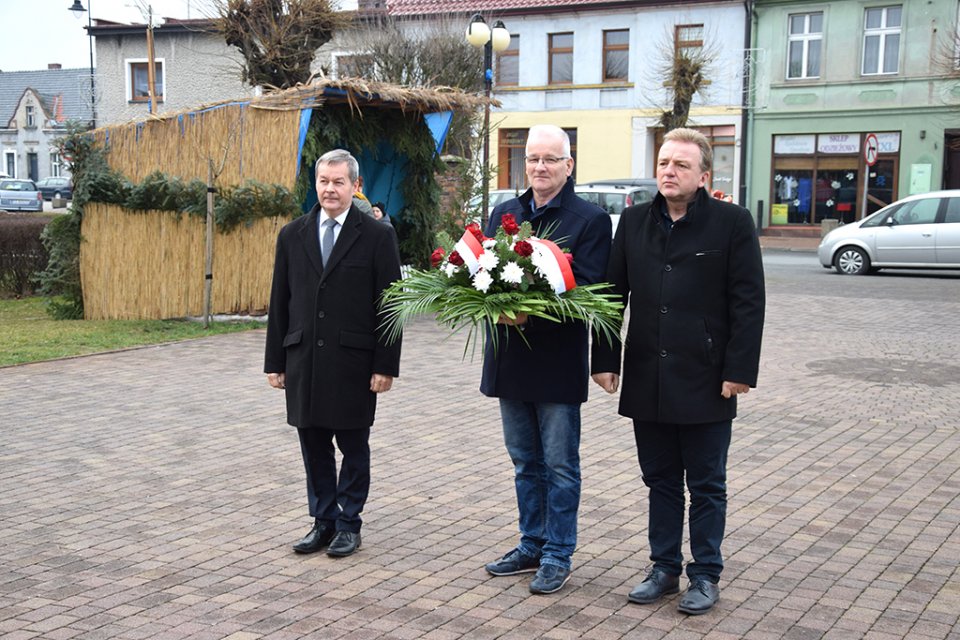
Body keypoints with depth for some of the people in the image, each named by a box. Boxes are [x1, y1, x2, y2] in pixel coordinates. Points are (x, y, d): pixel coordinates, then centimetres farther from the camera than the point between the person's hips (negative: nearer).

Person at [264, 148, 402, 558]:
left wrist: (385, 365, -9)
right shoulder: (292, 236, 9)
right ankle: (323, 521, 23)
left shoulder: (377, 236, -2)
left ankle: (348, 524, 20)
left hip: (353, 362, -3)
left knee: (354, 447, 7)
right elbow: (280, 303, 10)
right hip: (304, 361, 4)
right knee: (314, 447, 10)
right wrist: (275, 361, 7)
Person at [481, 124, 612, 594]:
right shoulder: (502, 214, 11)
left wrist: (531, 315, -26)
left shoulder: (590, 219, -6)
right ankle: (531, 547, 29)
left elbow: (588, 291, -14)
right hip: (509, 358, 6)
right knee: (525, 462, 16)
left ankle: (557, 556, 16)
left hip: (558, 361, -5)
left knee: (559, 464, 4)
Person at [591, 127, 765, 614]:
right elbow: (613, 294, 10)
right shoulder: (634, 222, 7)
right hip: (647, 381, 4)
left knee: (706, 485, 8)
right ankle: (665, 568, 26)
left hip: (705, 382, -4)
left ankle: (705, 574, 21)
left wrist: (739, 370, -11)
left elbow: (748, 303, -7)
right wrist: (605, 360, 5)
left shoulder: (732, 222, -5)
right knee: (660, 480, 14)